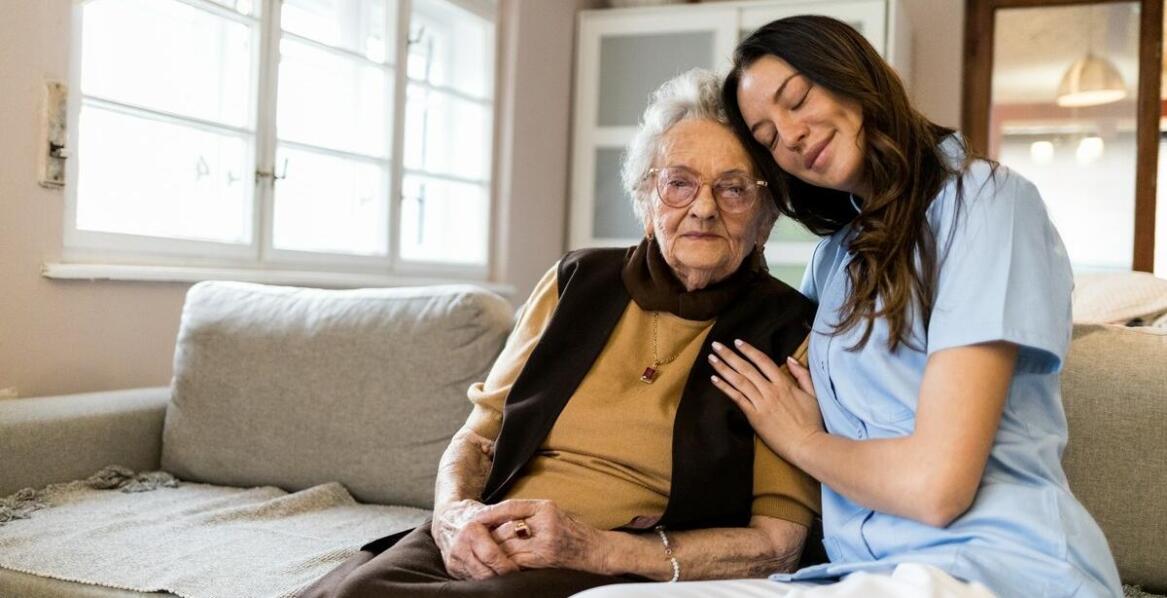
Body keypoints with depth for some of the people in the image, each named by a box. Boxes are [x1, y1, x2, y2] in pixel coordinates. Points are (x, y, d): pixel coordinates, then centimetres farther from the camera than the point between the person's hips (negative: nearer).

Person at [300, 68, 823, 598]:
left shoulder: (789, 331, -1)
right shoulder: (576, 282, 10)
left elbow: (777, 542, -5)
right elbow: (478, 436, 14)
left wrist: (595, 547, -16)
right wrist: (453, 512, -10)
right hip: (482, 550, 4)